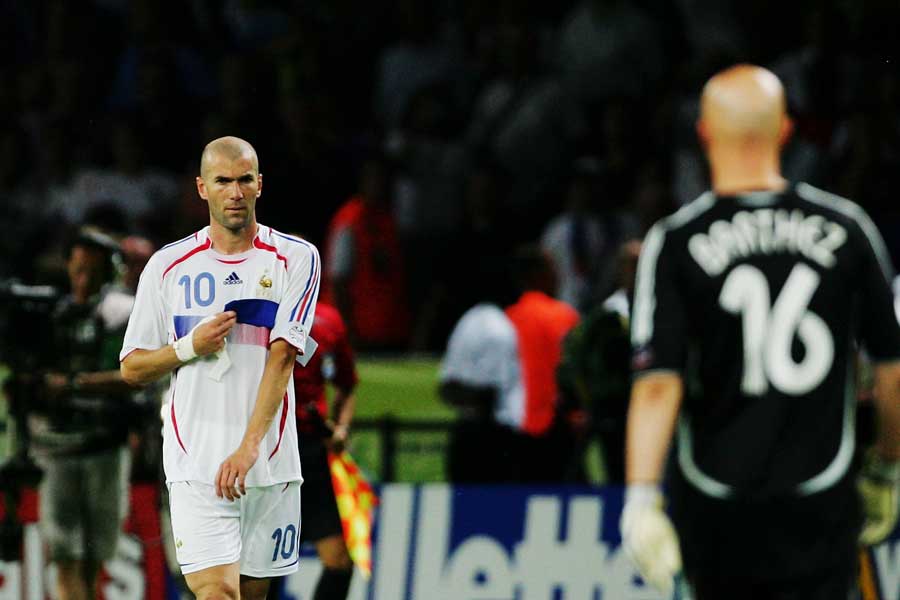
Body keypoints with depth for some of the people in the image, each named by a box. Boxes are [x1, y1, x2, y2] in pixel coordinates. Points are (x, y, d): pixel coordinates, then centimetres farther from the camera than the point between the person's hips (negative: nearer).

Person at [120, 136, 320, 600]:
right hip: (195, 464, -1)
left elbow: (282, 356, -10)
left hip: (271, 463, 1)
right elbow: (131, 369, 10)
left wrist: (249, 447, -21)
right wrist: (190, 347, -10)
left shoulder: (296, 259, 1)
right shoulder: (167, 266, 6)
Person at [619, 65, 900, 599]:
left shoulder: (676, 243, -7)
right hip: (821, 507, 0)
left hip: (715, 508, 0)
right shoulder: (846, 228, -1)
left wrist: (642, 499, -18)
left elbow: (657, 384, -16)